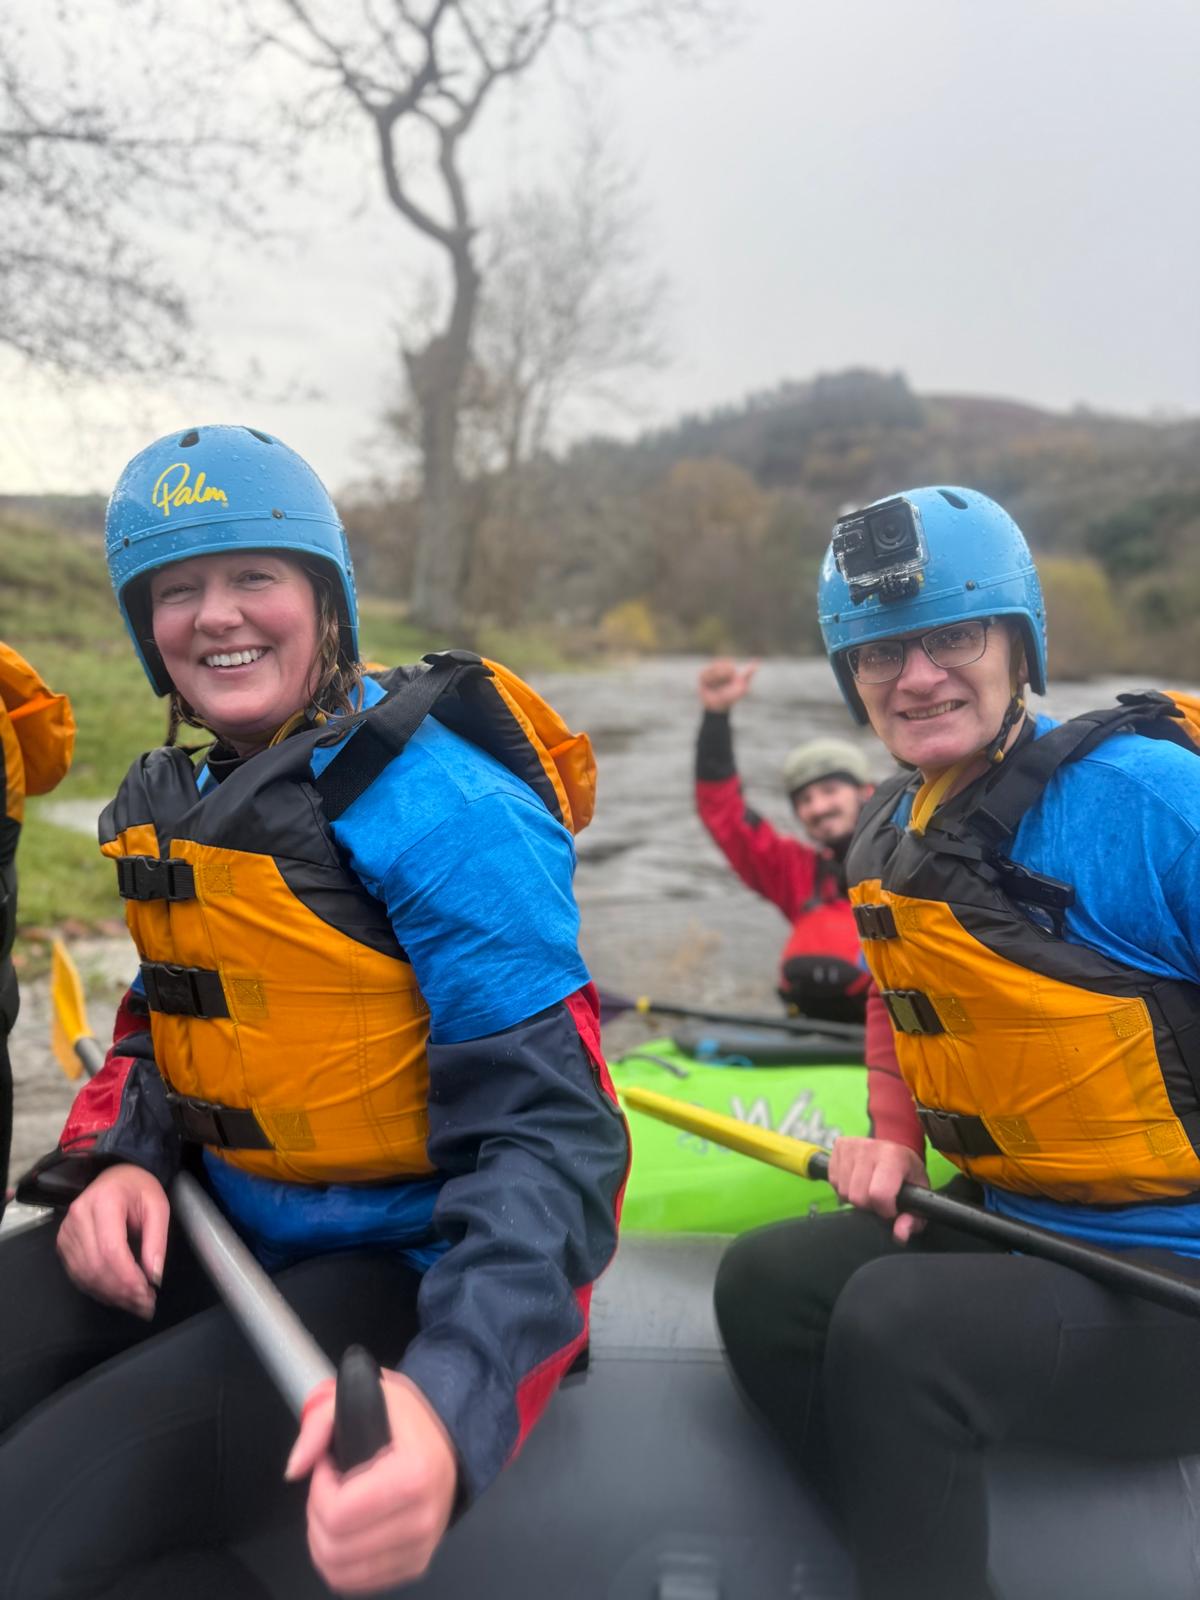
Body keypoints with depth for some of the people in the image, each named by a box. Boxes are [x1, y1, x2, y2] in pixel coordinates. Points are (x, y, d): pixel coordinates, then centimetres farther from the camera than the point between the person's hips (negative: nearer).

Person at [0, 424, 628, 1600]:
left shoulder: (440, 804, -19)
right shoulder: (176, 804, 7)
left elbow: (545, 1129, -22)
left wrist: (452, 1392, -37)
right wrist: (119, 1155, -4)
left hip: (415, 1270, -7)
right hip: (227, 1230, 8)